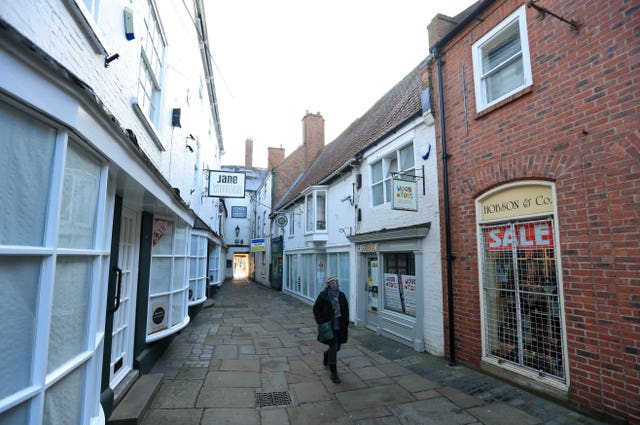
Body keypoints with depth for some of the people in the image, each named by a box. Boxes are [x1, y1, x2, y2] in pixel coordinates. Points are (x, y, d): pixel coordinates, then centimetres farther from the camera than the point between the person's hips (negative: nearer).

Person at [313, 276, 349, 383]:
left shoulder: (341, 296, 3)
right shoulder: (323, 296, -9)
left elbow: (346, 310, 10)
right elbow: (316, 309, -3)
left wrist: (346, 324, 6)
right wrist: (320, 322, -10)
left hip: (339, 326, 5)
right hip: (329, 326, -5)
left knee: (337, 347, 15)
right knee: (333, 347, -6)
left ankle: (326, 355, 49)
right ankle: (334, 373, 8)